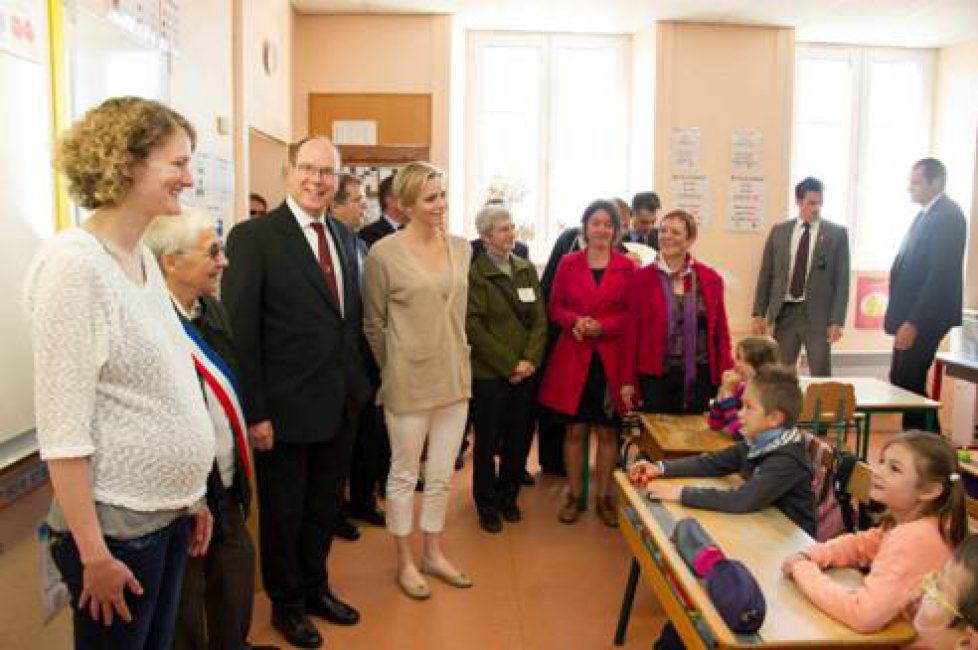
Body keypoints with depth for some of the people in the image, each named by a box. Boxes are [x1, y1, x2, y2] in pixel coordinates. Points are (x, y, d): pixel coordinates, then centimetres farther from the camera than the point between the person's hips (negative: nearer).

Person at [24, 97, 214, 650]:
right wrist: (93, 554, -17)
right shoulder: (75, 264, -19)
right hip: (115, 522, -7)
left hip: (168, 511, 8)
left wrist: (192, 496, 13)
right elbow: (62, 430, -20)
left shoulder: (143, 256, 6)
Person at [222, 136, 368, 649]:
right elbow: (239, 331, -15)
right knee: (283, 514, 14)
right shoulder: (253, 236, -12)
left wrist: (357, 385, 8)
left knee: (325, 508, 21)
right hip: (286, 409, -6)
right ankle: (287, 604, 37)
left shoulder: (344, 236, 7)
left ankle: (315, 588, 44)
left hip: (341, 405, 6)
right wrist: (254, 413, -16)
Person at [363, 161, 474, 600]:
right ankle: (405, 563, 29)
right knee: (404, 475, 11)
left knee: (441, 475, 16)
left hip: (455, 378, 5)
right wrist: (394, 370, 6)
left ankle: (433, 554, 35)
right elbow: (373, 323, -2)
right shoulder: (384, 253, -12)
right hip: (409, 382, -5)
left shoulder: (461, 248, 4)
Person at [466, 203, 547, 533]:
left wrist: (529, 360, -8)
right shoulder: (475, 273, -8)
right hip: (488, 373, -4)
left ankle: (508, 496, 32)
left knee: (519, 440, 11)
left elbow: (539, 319, 6)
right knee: (487, 442, 8)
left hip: (525, 372, 4)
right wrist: (509, 365, -13)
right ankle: (487, 504, 26)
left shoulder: (527, 269, 9)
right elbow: (474, 326, -13)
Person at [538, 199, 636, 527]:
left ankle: (604, 497, 24)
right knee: (574, 430, 9)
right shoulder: (568, 263, 3)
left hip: (611, 359, 0)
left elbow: (634, 313, 0)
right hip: (573, 357, 1)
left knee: (608, 432, 8)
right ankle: (573, 496, 23)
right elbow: (555, 308, 5)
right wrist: (575, 320, -15)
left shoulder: (628, 267, 0)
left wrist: (603, 326, -15)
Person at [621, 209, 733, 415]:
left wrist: (726, 377, 0)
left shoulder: (710, 279, 4)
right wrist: (628, 380, -2)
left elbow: (720, 331, 7)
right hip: (655, 377, -1)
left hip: (699, 376, 1)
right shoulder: (642, 278, 0)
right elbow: (632, 330, 0)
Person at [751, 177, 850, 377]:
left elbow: (842, 280, -2)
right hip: (784, 313, 2)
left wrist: (837, 321, -9)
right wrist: (759, 314, 2)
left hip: (818, 315, -2)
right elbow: (765, 275, 8)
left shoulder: (837, 233, 1)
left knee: (820, 378, 4)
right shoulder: (778, 231, 7)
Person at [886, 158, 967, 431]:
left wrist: (914, 323, -22)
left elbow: (941, 275, -20)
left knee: (908, 384, -7)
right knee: (901, 382, 11)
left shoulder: (948, 215, -13)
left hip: (925, 318, -9)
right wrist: (900, 317, 12)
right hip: (911, 316, 9)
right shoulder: (927, 214, 15)